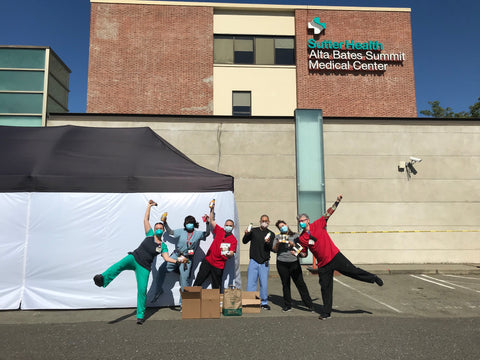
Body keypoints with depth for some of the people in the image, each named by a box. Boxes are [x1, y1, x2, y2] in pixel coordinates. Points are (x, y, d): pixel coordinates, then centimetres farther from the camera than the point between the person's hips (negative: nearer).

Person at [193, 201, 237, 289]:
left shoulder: (233, 240, -7)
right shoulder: (220, 231, 4)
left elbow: (231, 254, -14)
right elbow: (212, 221, 10)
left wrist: (228, 254, -37)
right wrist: (212, 210, 1)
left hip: (218, 266, -3)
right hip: (207, 261, 3)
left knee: (216, 287, 5)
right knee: (197, 282, 5)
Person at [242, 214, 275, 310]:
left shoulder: (271, 234, 8)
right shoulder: (254, 231, 7)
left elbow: (272, 249, 0)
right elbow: (244, 241, 4)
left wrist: (268, 243, -21)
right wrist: (246, 234, -16)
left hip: (264, 263, 0)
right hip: (253, 261, 0)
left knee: (264, 284, 3)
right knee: (251, 283, -1)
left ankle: (264, 302, 17)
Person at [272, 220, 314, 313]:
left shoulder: (295, 236, 10)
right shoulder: (278, 237, 12)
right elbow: (274, 250, 6)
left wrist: (293, 244, -10)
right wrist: (277, 243, -13)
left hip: (294, 263, -1)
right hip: (282, 264, 1)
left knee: (300, 283, -4)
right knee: (285, 284, 5)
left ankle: (309, 304, 3)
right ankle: (287, 305, 16)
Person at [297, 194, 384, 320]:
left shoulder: (317, 225, -3)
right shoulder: (301, 238, 3)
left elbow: (328, 214, -6)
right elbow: (304, 254, 10)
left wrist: (337, 202, -14)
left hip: (334, 256, -3)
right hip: (323, 264, 3)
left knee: (353, 271, -4)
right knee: (325, 287, 6)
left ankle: (373, 278, 23)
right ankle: (326, 312, 19)